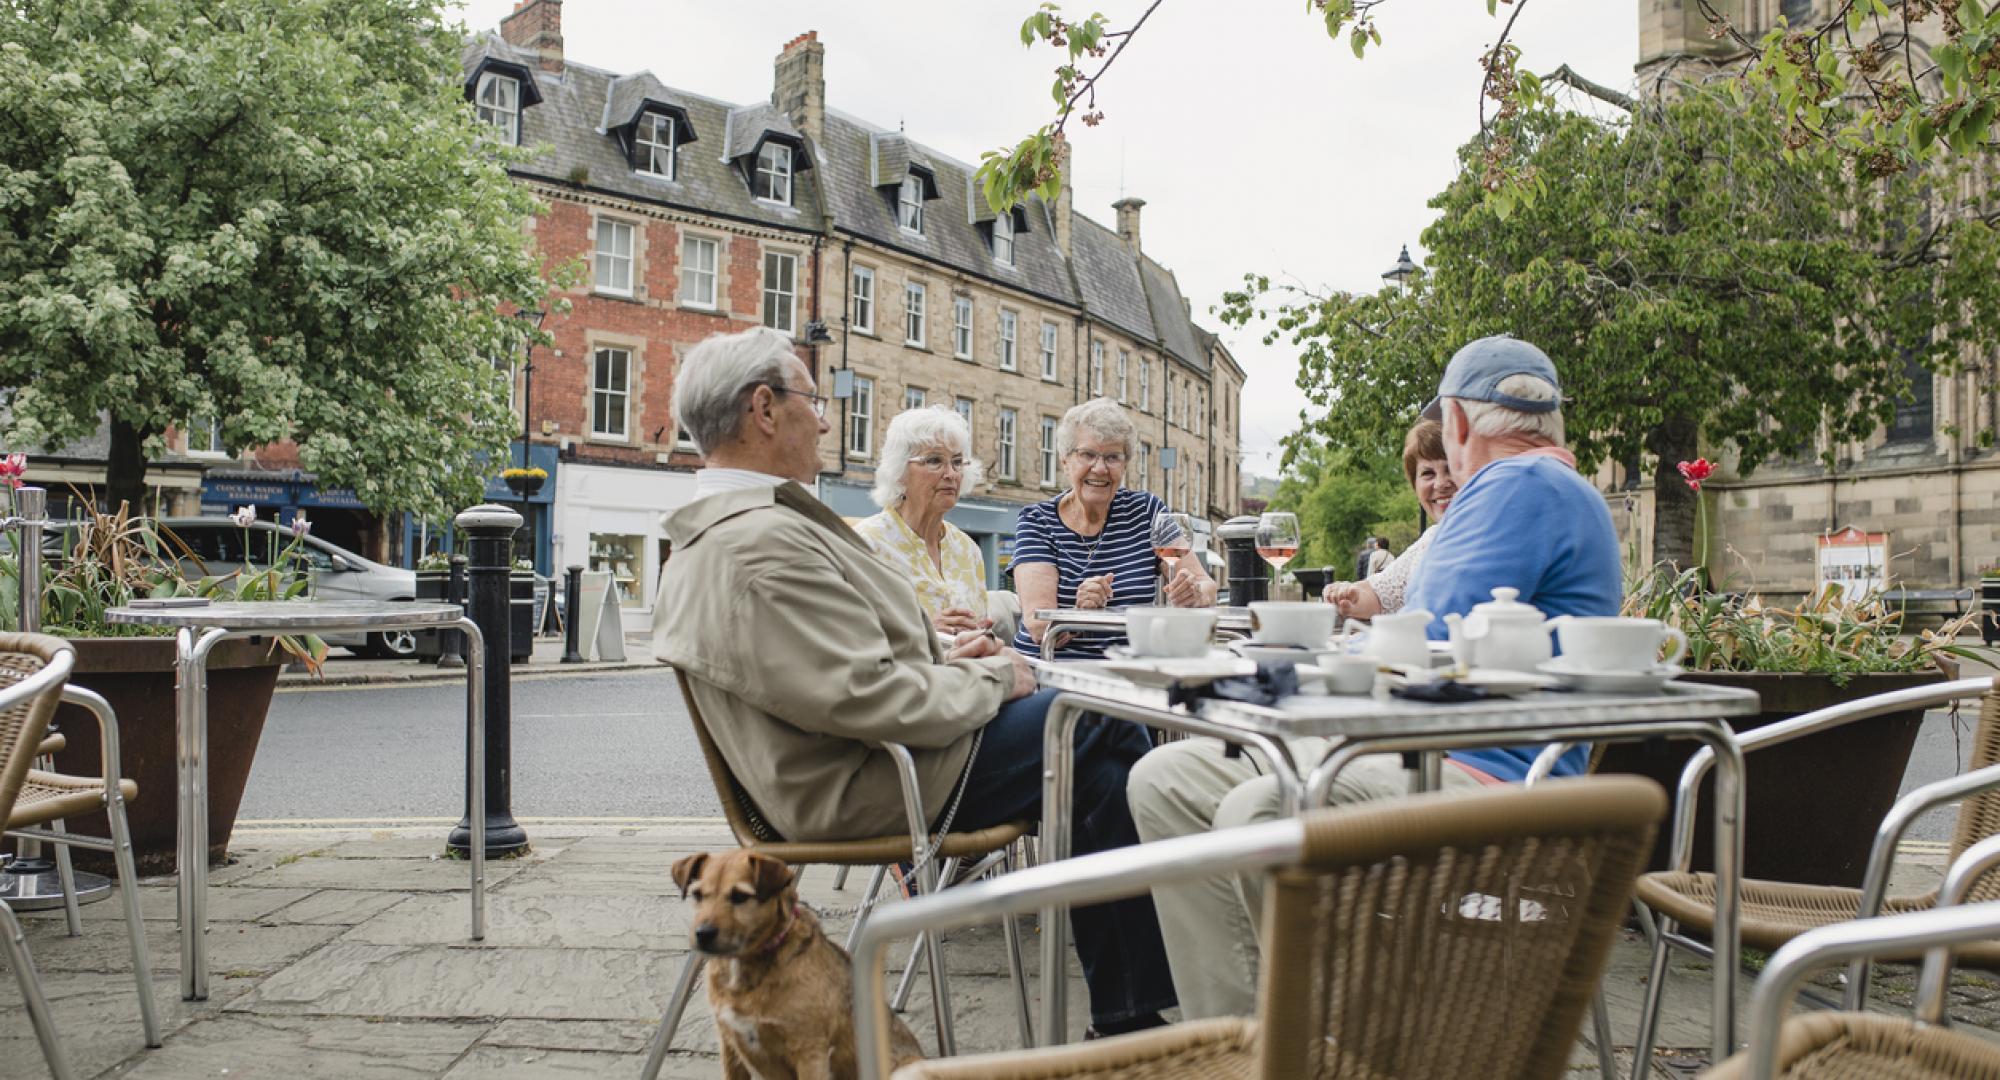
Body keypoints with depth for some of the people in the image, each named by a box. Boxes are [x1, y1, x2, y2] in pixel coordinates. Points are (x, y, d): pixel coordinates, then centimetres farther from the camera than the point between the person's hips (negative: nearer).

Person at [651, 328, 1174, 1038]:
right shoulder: (761, 542, -25)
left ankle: (1125, 1014, 16)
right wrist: (990, 679, -11)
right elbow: (873, 701, -28)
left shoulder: (706, 539, 11)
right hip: (876, 785, -11)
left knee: (1099, 776, 9)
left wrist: (940, 659, 9)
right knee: (1104, 726, -6)